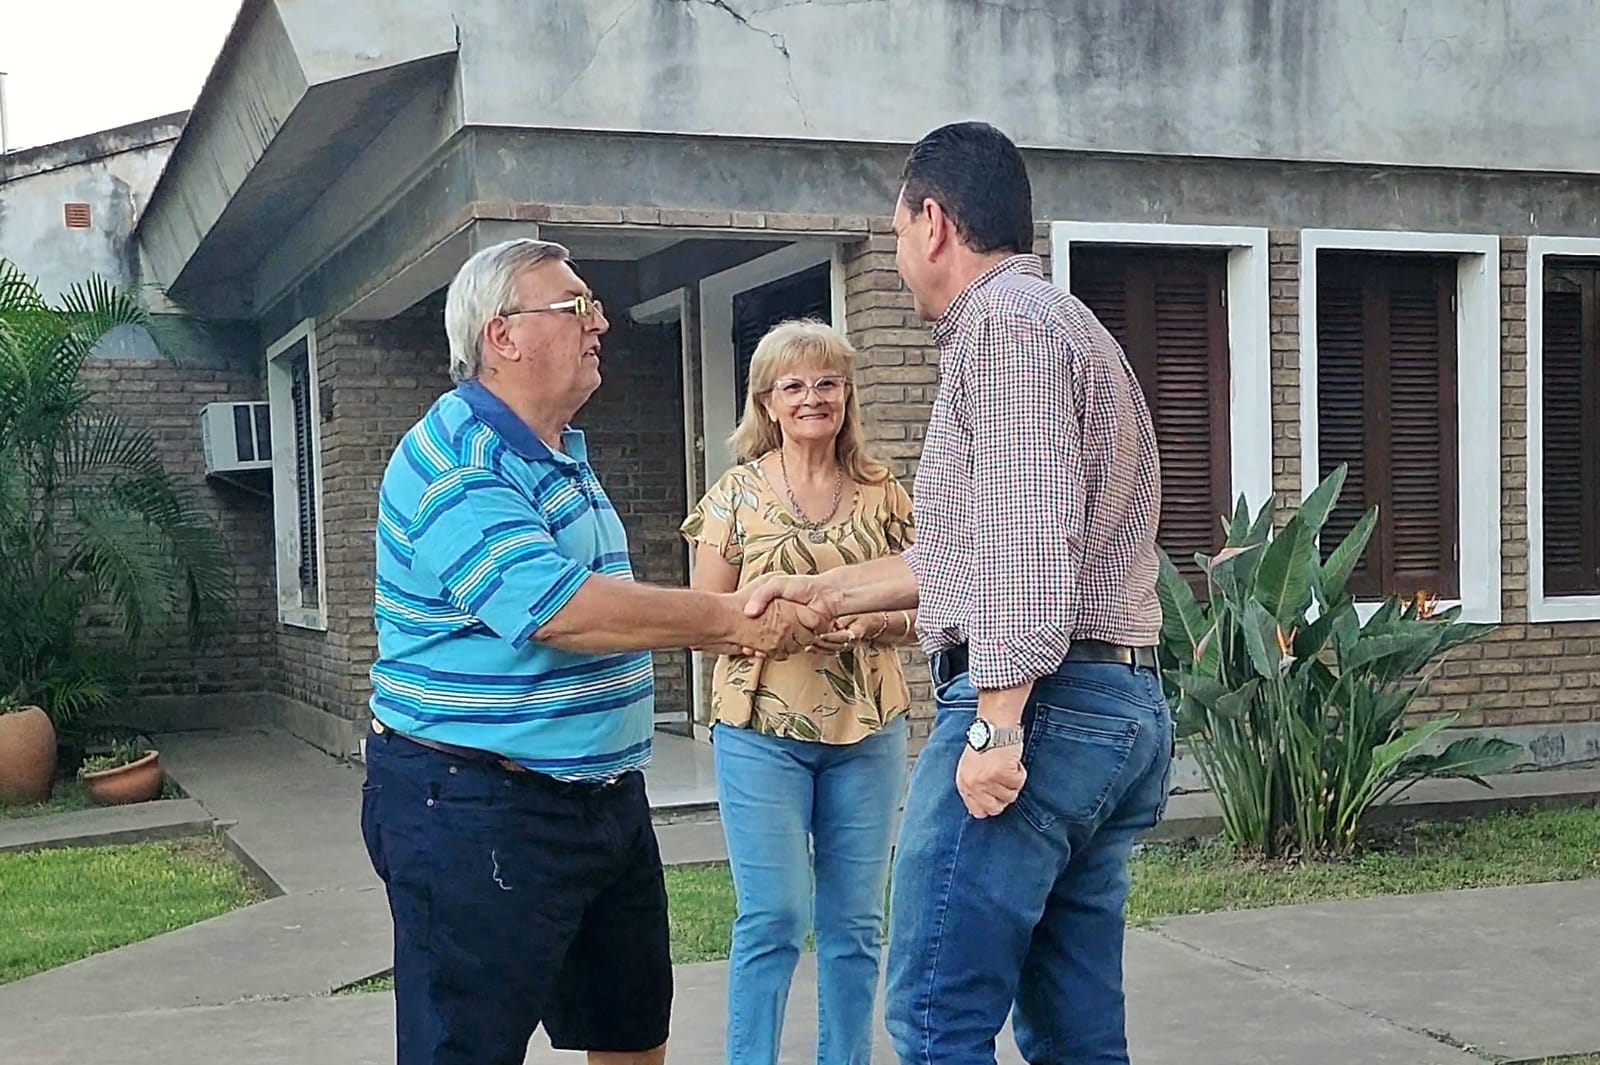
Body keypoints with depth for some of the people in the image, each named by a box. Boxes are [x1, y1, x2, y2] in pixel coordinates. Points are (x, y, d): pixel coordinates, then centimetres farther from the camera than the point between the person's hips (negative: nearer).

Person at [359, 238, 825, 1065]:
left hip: (607, 798, 10)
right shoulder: (452, 460, -17)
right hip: (477, 810, -10)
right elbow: (555, 609, -28)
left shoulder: (562, 458, 15)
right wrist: (724, 617, -19)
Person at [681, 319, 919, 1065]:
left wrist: (870, 624, -12)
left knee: (855, 920, 8)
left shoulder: (884, 494, 5)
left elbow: (918, 608, 9)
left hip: (867, 729, 3)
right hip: (762, 729, -2)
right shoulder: (737, 495, 0)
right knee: (774, 916, -4)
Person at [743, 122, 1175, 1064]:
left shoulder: (1003, 319, -7)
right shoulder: (1068, 325, 25)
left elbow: (1028, 536, -20)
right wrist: (827, 591, 34)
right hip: (1124, 709, 10)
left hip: (1036, 704, -10)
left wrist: (997, 722, -23)